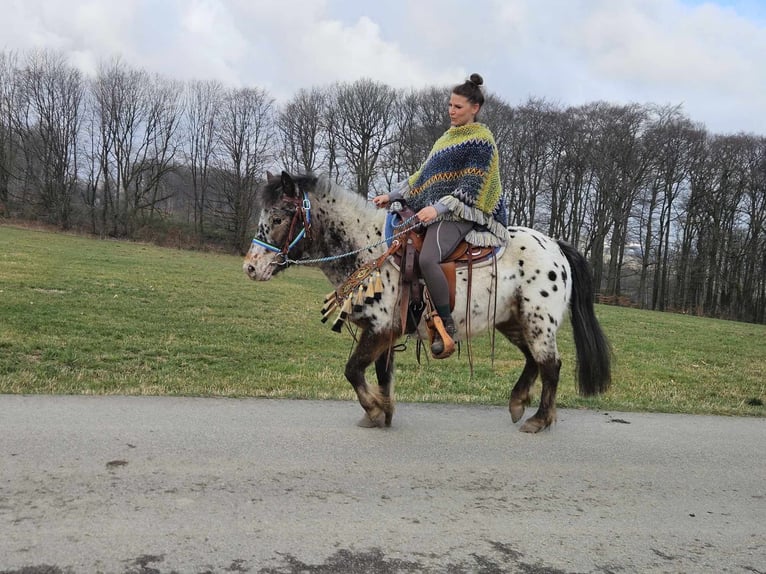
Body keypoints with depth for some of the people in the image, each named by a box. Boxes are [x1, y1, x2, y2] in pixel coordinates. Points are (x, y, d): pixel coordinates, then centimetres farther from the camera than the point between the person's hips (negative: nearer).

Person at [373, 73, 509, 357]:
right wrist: (392, 196, 15)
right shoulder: (449, 137, 21)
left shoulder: (481, 140, -5)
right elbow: (424, 174, 22)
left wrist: (438, 208, -25)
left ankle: (446, 324, -19)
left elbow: (470, 187, -14)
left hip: (458, 213, -10)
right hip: (433, 208, 10)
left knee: (427, 259, -32)